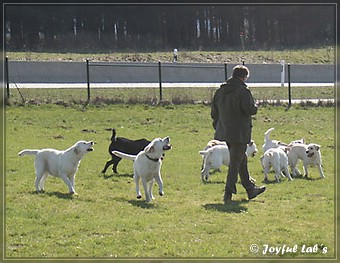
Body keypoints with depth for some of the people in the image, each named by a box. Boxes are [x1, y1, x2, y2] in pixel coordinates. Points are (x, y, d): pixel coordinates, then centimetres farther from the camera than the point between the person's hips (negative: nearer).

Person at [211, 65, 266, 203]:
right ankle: (228, 193, -6)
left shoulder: (220, 91, 9)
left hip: (225, 132, 8)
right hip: (240, 133, -8)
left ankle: (250, 189, 29)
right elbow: (251, 110, -21)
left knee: (241, 160, 20)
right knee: (235, 163, -3)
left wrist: (218, 127, 22)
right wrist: (255, 106, 1)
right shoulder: (243, 91, -15)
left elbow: (214, 112, 14)